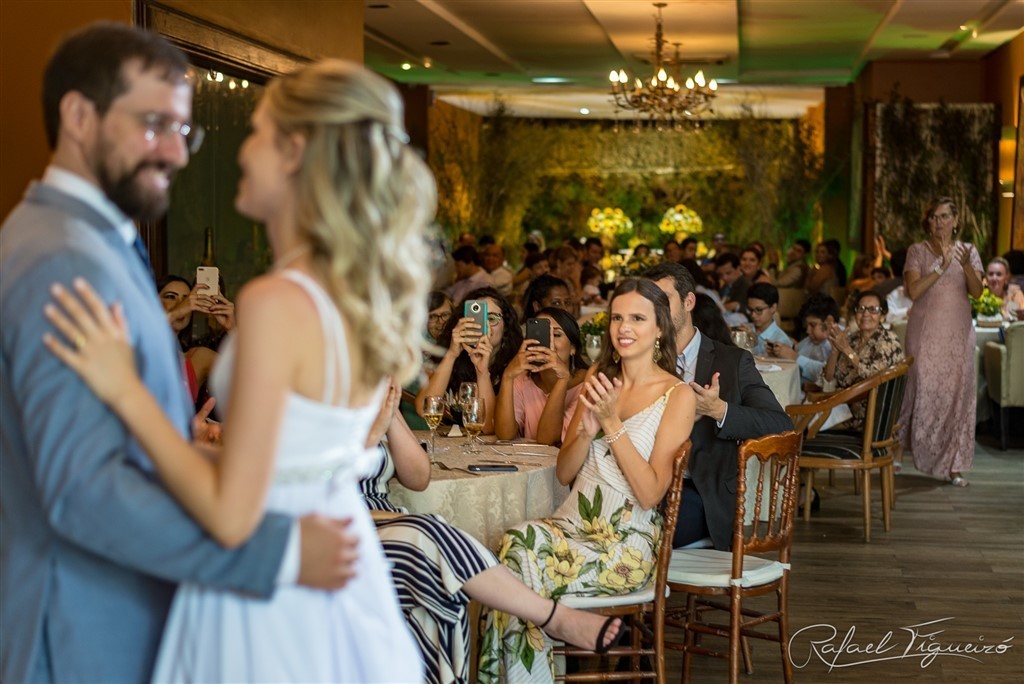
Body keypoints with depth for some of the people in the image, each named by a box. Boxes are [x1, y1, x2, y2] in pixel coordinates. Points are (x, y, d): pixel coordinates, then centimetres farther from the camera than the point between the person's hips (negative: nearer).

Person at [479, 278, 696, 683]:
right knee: (519, 540, -30)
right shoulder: (600, 376, 14)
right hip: (572, 523, 5)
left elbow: (650, 493, -10)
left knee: (518, 561, -29)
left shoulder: (677, 396, -2)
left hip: (628, 542, -5)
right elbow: (564, 472, 12)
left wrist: (612, 423, -15)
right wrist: (587, 428, -7)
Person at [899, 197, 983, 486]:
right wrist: (942, 266, -20)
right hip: (926, 330, -2)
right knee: (924, 390, -6)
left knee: (958, 392, -2)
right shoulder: (917, 251, 2)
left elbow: (977, 292, -6)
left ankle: (953, 465, 2)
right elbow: (913, 291, -12)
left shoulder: (968, 251, 7)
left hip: (958, 332, 2)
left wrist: (966, 266, -23)